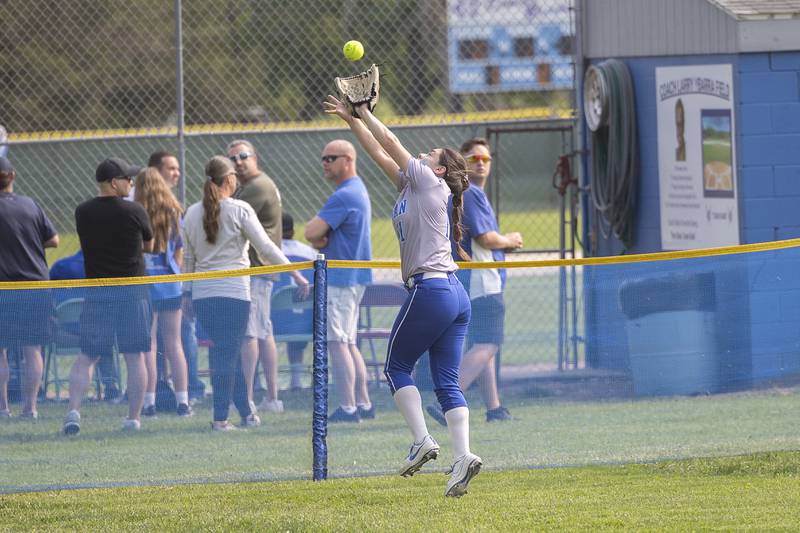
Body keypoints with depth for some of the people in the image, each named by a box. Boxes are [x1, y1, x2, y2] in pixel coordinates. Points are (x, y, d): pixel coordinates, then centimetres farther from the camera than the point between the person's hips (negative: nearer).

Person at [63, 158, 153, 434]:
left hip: (96, 292, 2)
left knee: (87, 356, 8)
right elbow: (149, 246, 8)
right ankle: (134, 418, 4)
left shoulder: (83, 212, 1)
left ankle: (73, 409, -9)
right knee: (135, 357, 5)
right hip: (132, 291, -2)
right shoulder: (134, 212, -8)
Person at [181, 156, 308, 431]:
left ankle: (246, 412, 18)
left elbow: (188, 259, 14)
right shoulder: (239, 210, -6)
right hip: (233, 292, -5)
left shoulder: (192, 214, 9)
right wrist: (296, 274, 0)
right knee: (228, 354, -1)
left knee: (225, 353, 13)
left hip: (201, 293, 5)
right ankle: (220, 417, -3)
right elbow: (266, 247, -6)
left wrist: (186, 291, 23)